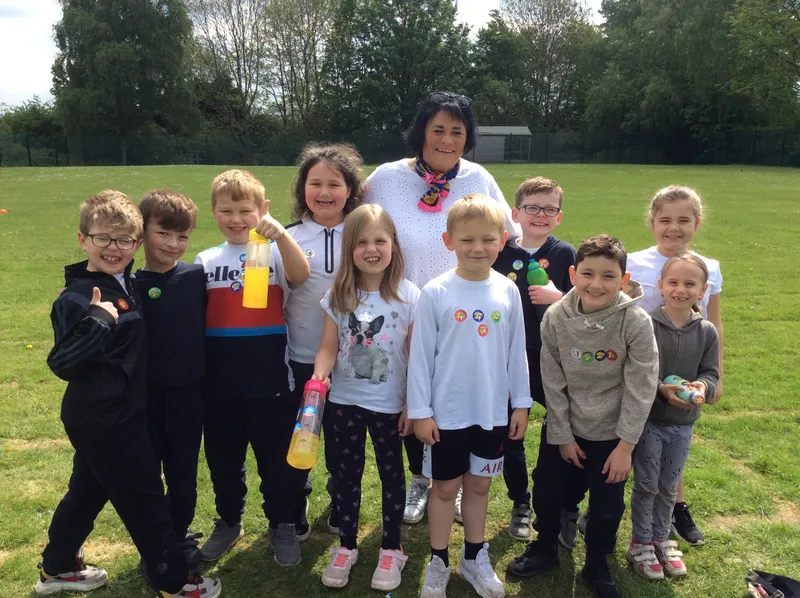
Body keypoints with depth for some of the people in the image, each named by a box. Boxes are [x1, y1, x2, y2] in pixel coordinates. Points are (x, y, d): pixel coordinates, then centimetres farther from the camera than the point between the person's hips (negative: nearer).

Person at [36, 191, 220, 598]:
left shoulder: (123, 284, 6)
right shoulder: (77, 298, -20)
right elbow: (62, 364, -25)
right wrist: (98, 322, -33)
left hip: (117, 412, 9)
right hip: (102, 418, -9)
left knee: (89, 490, 24)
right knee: (144, 498, 2)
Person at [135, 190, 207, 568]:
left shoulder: (197, 277, -3)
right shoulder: (130, 285, -7)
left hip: (188, 391, 1)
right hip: (144, 394, -1)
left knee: (183, 472, 14)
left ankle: (181, 536, 36)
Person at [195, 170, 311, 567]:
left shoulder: (275, 252, -3)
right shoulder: (205, 261, 7)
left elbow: (301, 275, -24)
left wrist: (280, 234, -39)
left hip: (271, 379, -3)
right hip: (219, 382, 3)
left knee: (277, 459, 10)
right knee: (223, 459, 18)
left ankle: (282, 525, 32)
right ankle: (229, 521, 40)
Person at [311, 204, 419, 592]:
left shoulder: (408, 297, -10)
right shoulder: (337, 296, -3)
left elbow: (416, 357, -7)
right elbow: (328, 348, -3)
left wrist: (413, 405, -7)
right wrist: (319, 375, -23)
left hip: (389, 405, -2)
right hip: (345, 402, 3)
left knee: (391, 475, 13)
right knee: (347, 474, 16)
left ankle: (391, 549, 30)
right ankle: (346, 546, 34)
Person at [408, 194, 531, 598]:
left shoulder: (507, 291, -2)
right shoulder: (435, 293, -11)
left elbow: (517, 352, 5)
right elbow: (420, 355, -8)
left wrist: (521, 403, 7)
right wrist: (420, 410, -7)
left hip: (493, 411, 3)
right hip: (446, 412, -2)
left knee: (479, 485, 17)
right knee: (445, 487, 12)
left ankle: (474, 558, 35)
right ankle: (438, 563, 29)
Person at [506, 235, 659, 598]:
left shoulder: (636, 322, -20)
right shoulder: (555, 317, -15)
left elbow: (640, 390, -15)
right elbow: (553, 384, -8)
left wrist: (626, 445, -13)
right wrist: (562, 435, -5)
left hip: (611, 433, -2)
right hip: (564, 428, 2)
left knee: (607, 507, 11)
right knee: (546, 492, 15)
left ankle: (597, 565, 37)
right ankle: (545, 549, 42)